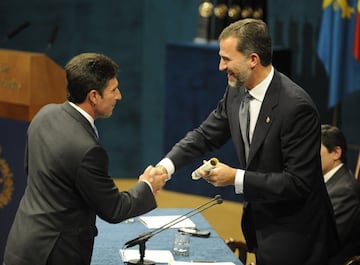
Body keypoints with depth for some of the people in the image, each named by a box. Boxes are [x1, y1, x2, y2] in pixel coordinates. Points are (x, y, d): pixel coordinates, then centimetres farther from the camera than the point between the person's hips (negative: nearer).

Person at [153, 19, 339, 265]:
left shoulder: (296, 106, -25)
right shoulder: (236, 92, -1)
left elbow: (298, 182, -25)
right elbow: (204, 135, 8)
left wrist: (236, 178, -25)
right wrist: (166, 166, -9)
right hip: (261, 223, 7)